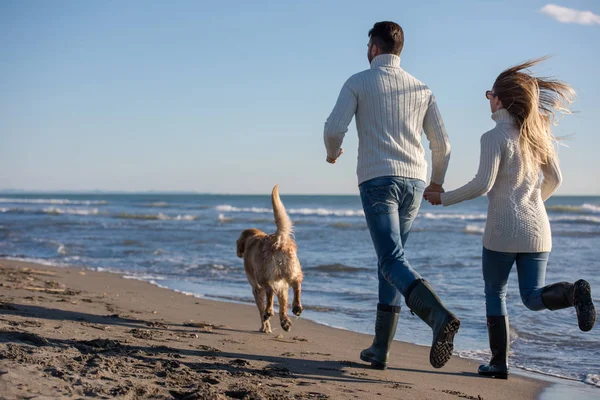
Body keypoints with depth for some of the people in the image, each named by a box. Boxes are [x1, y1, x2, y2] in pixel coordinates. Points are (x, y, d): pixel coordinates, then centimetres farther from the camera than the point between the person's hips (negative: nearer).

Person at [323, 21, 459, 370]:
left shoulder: (358, 82, 4)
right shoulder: (421, 89, 15)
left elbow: (334, 128, -6)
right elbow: (442, 144, 12)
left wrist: (332, 153, 18)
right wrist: (437, 181, 30)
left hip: (378, 180, -5)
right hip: (414, 182, 5)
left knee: (393, 261, -12)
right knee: (390, 259, 14)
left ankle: (441, 317, -39)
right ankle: (380, 349, 14)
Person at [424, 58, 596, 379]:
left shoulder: (495, 137, -11)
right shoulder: (537, 134, 9)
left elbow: (482, 185, -17)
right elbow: (554, 179, 14)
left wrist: (443, 199, -5)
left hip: (502, 230, -5)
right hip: (537, 228, 5)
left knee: (495, 294, 12)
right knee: (533, 297, 8)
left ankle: (499, 362, 11)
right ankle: (573, 292, -23)